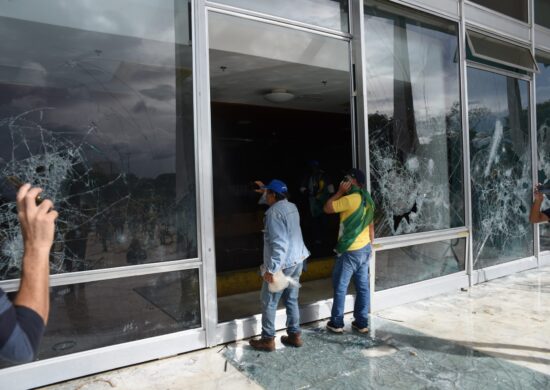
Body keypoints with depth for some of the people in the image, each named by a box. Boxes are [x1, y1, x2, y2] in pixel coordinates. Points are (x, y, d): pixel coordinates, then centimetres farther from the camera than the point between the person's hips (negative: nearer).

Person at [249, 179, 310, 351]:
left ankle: (268, 339, 14)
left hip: (282, 264, -9)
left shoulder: (274, 212, -19)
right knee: (291, 300, 17)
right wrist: (265, 190, 38)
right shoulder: (291, 207, 7)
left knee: (269, 302, 5)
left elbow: (279, 244, -26)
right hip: (297, 261, 9)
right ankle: (295, 335, 24)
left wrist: (271, 269, -25)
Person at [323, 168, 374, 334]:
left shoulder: (350, 199, -19)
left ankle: (337, 323, 13)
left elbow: (327, 208, -11)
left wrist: (340, 192, -6)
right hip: (365, 249, 8)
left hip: (350, 251, -8)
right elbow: (371, 226, 14)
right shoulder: (368, 200, 8)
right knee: (362, 287, 11)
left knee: (340, 287, 4)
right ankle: (362, 323, 18)